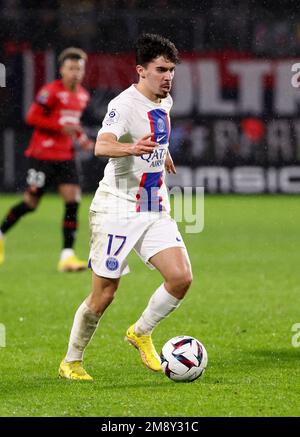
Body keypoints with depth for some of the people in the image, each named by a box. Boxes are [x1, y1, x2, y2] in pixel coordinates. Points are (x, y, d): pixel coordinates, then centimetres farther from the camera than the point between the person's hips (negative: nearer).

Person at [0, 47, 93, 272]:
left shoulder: (83, 95, 10)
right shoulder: (51, 91, -13)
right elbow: (32, 118, -14)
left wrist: (81, 137, 6)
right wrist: (61, 127, -22)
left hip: (66, 156, 6)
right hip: (43, 154, -6)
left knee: (73, 200, -9)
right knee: (31, 203, -1)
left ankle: (67, 255, -9)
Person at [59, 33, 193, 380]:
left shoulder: (164, 101, 6)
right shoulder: (124, 104, -19)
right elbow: (101, 146, -38)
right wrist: (132, 148, -55)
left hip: (156, 211, 7)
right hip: (117, 211, -7)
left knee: (181, 277, -11)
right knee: (103, 294, -1)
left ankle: (141, 333, 13)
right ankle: (71, 361, 18)